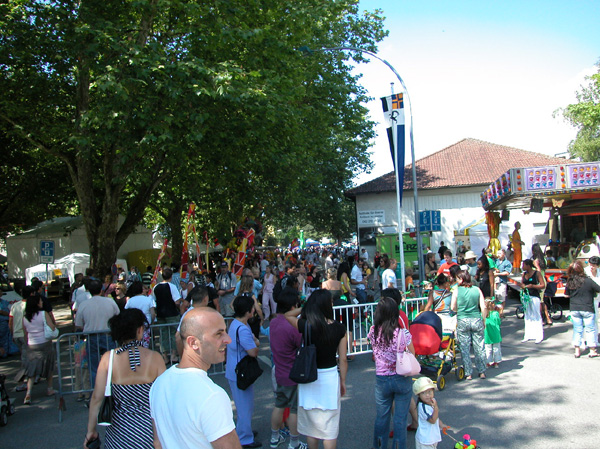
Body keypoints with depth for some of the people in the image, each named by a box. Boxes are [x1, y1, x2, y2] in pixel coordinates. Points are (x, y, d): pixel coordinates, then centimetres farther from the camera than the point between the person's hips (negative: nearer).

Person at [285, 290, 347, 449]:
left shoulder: (306, 326, -14)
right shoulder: (339, 328, -10)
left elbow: (287, 315, 6)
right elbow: (343, 360, -3)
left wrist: (308, 306, 6)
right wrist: (343, 382, 10)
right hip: (330, 377, 0)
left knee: (311, 423, 16)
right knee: (330, 426, 11)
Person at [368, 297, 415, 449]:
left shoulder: (373, 331, -10)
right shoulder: (403, 332, -18)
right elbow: (412, 355, -5)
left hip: (381, 379, 2)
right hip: (402, 379, -2)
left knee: (381, 417, 18)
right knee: (400, 418, 12)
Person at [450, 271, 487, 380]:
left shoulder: (457, 291, -4)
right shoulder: (477, 290, 2)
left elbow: (453, 308, 0)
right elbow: (483, 307, 1)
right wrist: (484, 320, 15)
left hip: (462, 321, -2)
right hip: (477, 320, 2)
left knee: (465, 349, 6)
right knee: (479, 347, 12)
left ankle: (468, 374, 9)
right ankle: (482, 372, 18)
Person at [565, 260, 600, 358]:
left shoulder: (569, 282, -3)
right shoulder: (588, 281, -15)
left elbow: (566, 295, 7)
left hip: (574, 309, 3)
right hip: (587, 309, -3)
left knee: (577, 329, 10)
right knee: (590, 329, 9)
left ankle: (577, 351, 12)